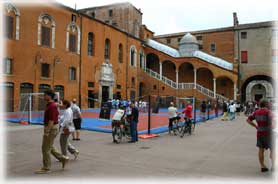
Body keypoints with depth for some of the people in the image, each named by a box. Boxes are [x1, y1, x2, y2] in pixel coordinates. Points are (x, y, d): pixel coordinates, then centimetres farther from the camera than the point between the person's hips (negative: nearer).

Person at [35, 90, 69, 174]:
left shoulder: (52, 106, -19)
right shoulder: (50, 105, 13)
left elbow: (51, 120, -24)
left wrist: (46, 132, -24)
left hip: (51, 129, -10)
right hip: (51, 128, 10)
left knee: (46, 148, -1)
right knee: (49, 147, 18)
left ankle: (46, 168, 10)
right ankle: (63, 158, 23)